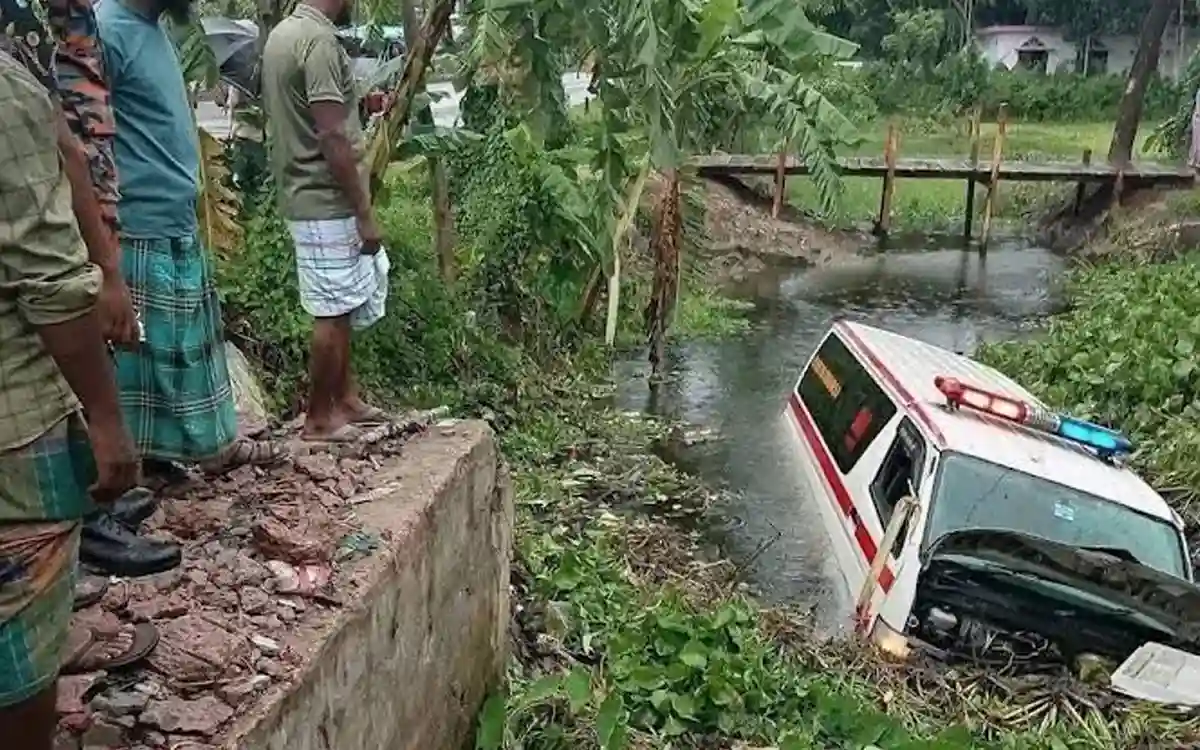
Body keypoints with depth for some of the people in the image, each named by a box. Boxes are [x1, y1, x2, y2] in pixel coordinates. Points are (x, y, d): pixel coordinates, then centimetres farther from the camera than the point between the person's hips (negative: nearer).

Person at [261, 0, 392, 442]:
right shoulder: (319, 40, -18)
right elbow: (332, 139, -22)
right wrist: (365, 214, -18)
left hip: (306, 198, 10)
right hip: (328, 204, -10)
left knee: (342, 308, 17)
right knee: (333, 313, 0)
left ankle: (345, 399, 27)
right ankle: (319, 418, 10)